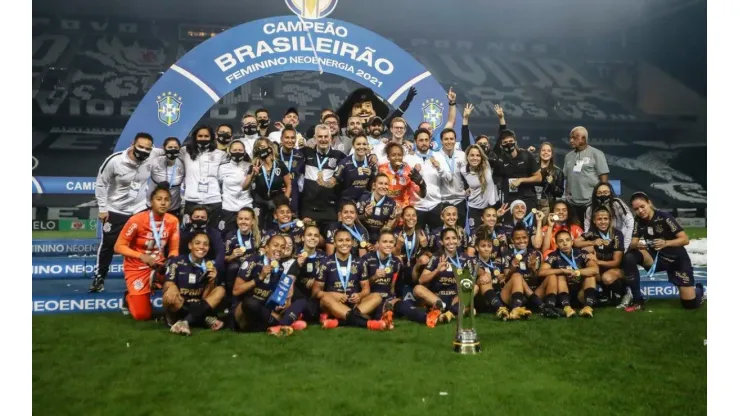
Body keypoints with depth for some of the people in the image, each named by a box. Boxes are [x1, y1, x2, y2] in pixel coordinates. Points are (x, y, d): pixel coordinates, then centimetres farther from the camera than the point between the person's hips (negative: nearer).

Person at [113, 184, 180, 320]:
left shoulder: (173, 221, -7)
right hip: (137, 268, -3)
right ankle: (129, 297, 24)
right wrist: (141, 256, -26)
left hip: (159, 266, 3)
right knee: (142, 315, -10)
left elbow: (174, 249, 2)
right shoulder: (137, 220, -19)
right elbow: (118, 246, -14)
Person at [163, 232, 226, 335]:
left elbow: (205, 298, 3)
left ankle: (185, 321, -26)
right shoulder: (177, 261, -3)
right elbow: (168, 285, -14)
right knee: (170, 294, -32)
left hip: (198, 309, 5)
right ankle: (205, 318, -20)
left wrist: (212, 281, -15)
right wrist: (172, 287, -38)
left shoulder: (208, 267, 7)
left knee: (220, 290, -11)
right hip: (175, 310, -5)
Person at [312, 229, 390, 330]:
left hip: (354, 304, 3)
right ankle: (366, 322, -46)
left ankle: (338, 321, -39)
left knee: (376, 297, -21)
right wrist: (334, 295, -20)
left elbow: (366, 288, 10)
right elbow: (316, 290, -1)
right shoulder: (326, 263, 2)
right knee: (326, 299, -34)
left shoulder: (358, 262, 9)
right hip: (334, 305, -3)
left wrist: (359, 295, -15)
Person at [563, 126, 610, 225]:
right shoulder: (569, 156, 13)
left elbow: (604, 178, -5)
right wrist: (566, 196, 10)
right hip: (572, 202, 5)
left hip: (592, 202, -5)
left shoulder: (596, 154, -2)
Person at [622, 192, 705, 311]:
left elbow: (685, 239, -23)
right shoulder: (639, 221, -7)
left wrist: (666, 243, -40)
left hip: (677, 259, -4)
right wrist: (636, 245, -36)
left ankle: (699, 290, 33)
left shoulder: (664, 217, -21)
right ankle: (638, 301, -16)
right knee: (629, 257, -26)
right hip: (656, 258, 4)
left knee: (690, 304, -7)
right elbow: (632, 243, -12)